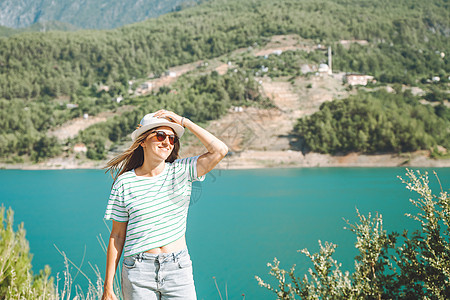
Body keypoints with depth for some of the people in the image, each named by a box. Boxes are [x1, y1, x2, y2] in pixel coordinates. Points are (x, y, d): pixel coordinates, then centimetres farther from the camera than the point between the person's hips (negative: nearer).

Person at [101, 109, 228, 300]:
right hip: (139, 271, -1)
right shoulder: (125, 182, 1)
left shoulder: (181, 171, 3)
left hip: (178, 269, 1)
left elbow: (220, 150, -10)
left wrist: (183, 121, -5)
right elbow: (117, 235, 4)